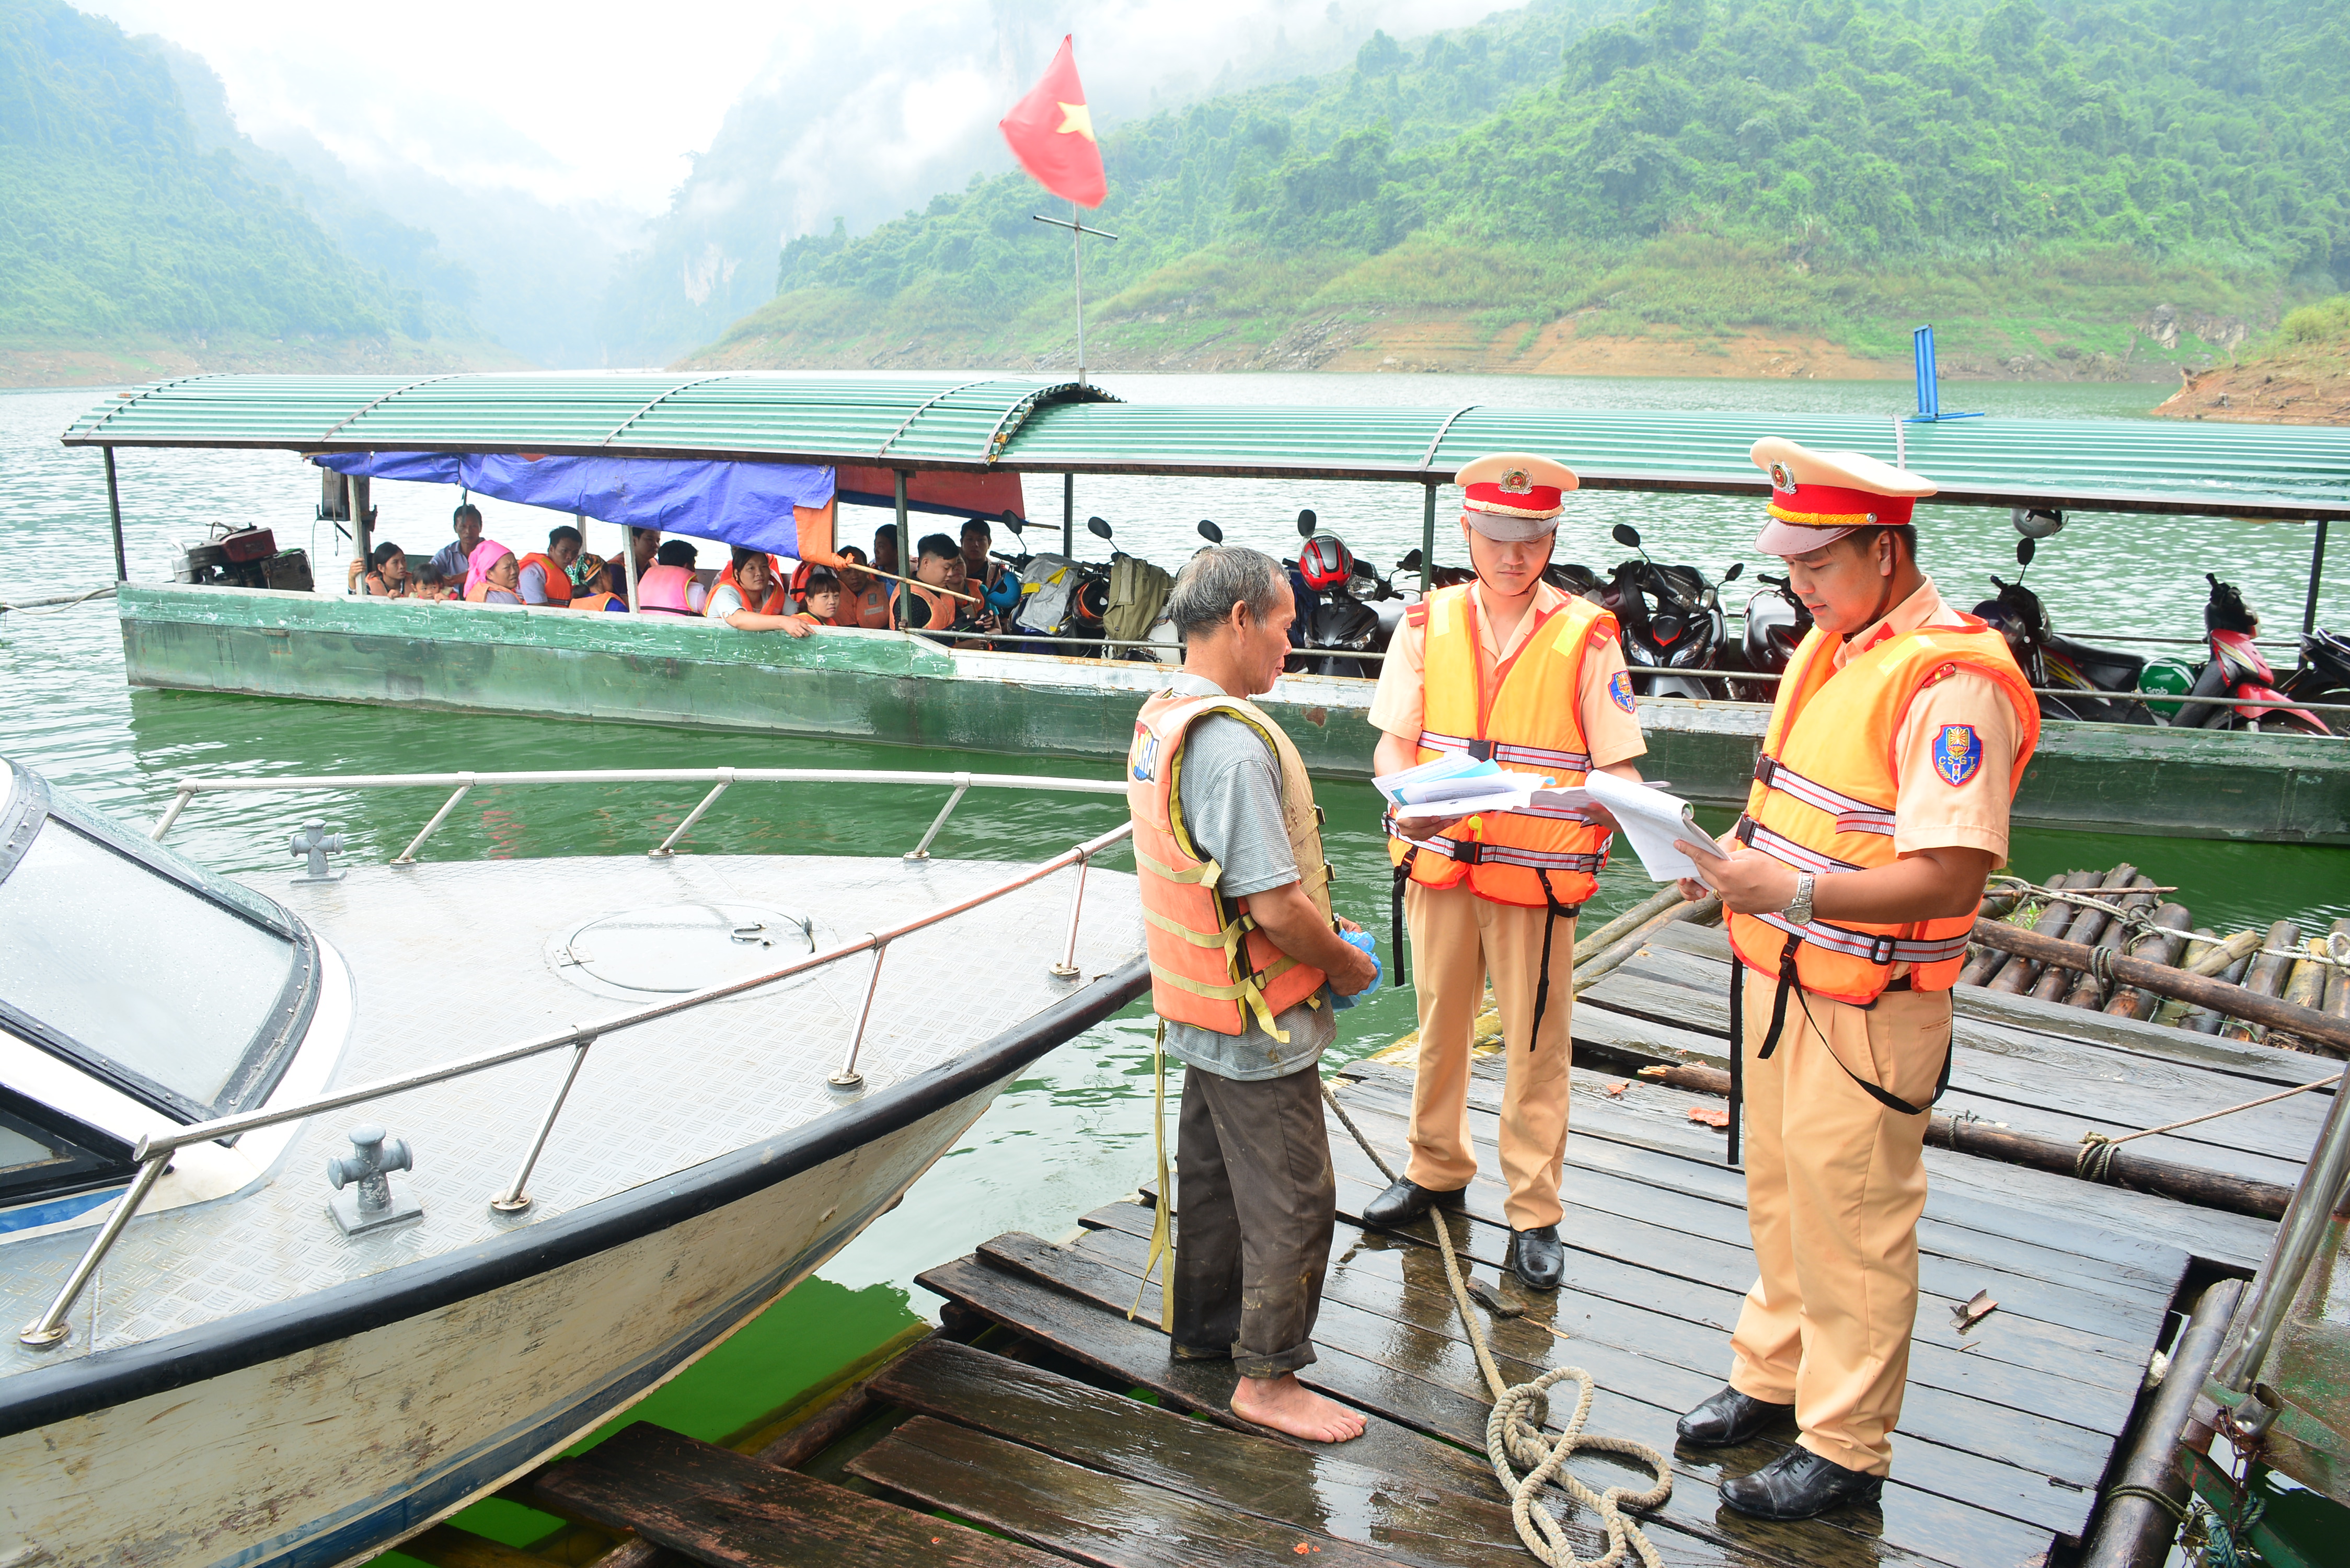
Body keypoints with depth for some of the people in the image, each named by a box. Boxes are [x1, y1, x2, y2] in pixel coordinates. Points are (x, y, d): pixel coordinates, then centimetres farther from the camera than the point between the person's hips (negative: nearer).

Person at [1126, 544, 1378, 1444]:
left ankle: (1202, 1328, 39)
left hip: (1202, 1002, 10)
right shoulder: (1231, 743, -26)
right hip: (1257, 1017, -10)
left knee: (1212, 1171, 23)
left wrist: (1318, 929, 12)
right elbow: (1274, 905, -28)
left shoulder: (1159, 720, 6)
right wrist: (1346, 964, -10)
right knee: (1292, 1197, 3)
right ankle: (1267, 1378, 16)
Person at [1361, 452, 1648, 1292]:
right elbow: (1392, 743, 1)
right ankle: (1437, 1171, 37)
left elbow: (1620, 768, -6)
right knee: (1438, 1024, 16)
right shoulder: (1429, 623, 3)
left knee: (1536, 1044, 4)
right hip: (1438, 861, 3)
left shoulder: (1585, 635, -5)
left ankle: (1535, 1213, 19)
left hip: (1537, 872, -3)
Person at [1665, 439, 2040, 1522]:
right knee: (1778, 1193, 20)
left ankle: (1845, 1448, 20)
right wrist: (1736, 856, 3)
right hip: (1779, 979, 8)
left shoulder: (1952, 682, -21)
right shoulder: (1827, 649, 9)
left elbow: (1951, 876, -26)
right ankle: (1773, 1376, 38)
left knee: (1851, 1221, 4)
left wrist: (1794, 889, -32)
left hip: (1867, 1007, -8)